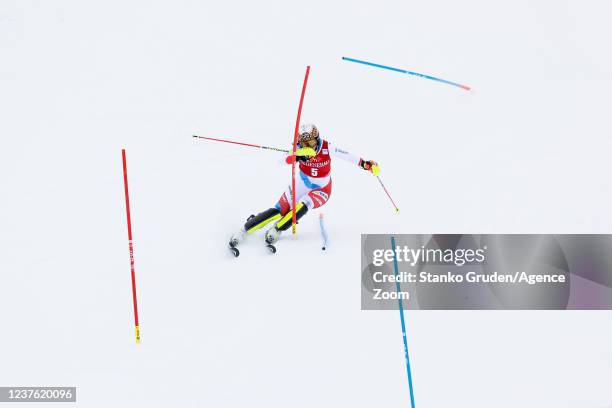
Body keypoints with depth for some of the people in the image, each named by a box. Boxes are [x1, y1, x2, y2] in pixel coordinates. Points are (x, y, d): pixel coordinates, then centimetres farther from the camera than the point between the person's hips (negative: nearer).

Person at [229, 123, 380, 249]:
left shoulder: (327, 148, -23)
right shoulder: (300, 149, -22)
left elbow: (346, 155, -12)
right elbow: (283, 161, -37)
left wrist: (367, 164, -13)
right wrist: (297, 156, -58)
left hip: (321, 190, -1)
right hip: (301, 185, 1)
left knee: (302, 206, -30)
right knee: (278, 210, -11)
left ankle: (276, 230, -13)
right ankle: (244, 231, -2)